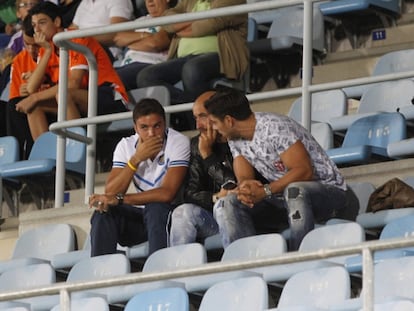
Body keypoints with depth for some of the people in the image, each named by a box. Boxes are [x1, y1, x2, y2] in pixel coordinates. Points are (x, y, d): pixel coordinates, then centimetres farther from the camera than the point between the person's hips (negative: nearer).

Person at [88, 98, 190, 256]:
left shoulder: (178, 142, -13)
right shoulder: (126, 146, 1)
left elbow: (167, 193, -23)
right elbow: (110, 193, -10)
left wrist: (119, 199, -26)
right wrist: (136, 159, -21)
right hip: (139, 216, 4)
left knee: (155, 207, -34)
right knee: (102, 212, -20)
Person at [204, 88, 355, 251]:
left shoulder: (273, 128, -21)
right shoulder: (235, 139, 5)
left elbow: (304, 171, -25)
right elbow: (244, 178, 3)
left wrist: (265, 191, -30)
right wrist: (245, 188, -22)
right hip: (283, 196, 8)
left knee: (294, 190, -41)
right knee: (229, 203, -10)